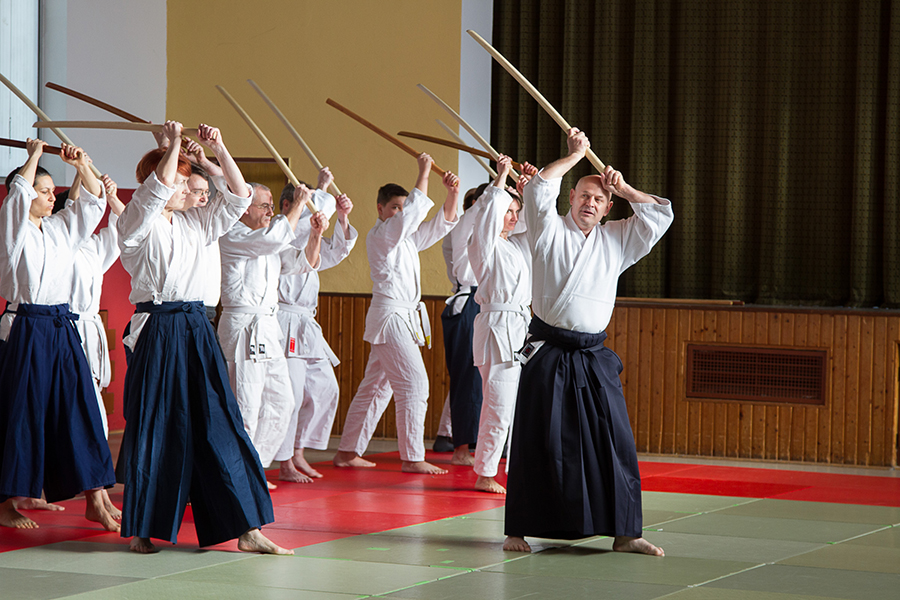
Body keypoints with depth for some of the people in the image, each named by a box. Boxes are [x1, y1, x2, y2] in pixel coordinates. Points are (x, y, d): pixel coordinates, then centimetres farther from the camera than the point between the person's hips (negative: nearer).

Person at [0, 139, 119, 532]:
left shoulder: (60, 229, 14)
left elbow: (93, 203, 19)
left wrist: (83, 167, 5)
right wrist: (35, 155, -9)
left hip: (62, 330, 7)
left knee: (79, 411, 3)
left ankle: (94, 501, 5)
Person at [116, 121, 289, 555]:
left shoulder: (192, 223, 17)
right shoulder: (135, 223, -3)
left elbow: (237, 197, 15)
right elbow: (157, 188, -20)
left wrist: (219, 150, 6)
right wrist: (174, 143, -13)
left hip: (197, 330, 6)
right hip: (156, 334, -6)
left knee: (220, 427, 2)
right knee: (153, 429, -1)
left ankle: (246, 530, 2)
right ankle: (140, 530, 12)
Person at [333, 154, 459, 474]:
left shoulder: (406, 237, 18)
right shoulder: (380, 234, -9)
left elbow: (441, 224, 16)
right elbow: (413, 213, -23)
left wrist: (452, 194, 0)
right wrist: (423, 174, -17)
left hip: (403, 317, 10)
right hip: (391, 315, -10)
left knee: (376, 387, 12)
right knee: (413, 384, -11)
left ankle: (347, 452, 17)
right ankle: (412, 457, -9)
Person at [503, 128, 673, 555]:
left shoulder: (616, 240, 12)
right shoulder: (550, 231, 1)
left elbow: (661, 214, 10)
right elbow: (538, 189, -14)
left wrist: (623, 189, 3)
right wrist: (574, 156, -5)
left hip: (594, 359, 4)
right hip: (548, 355, -4)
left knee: (615, 442, 0)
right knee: (537, 444, -3)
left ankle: (623, 532, 7)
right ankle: (518, 531, 6)